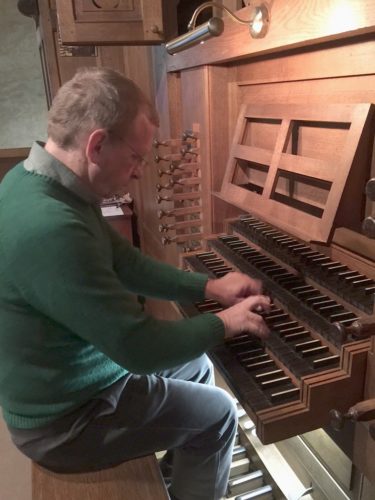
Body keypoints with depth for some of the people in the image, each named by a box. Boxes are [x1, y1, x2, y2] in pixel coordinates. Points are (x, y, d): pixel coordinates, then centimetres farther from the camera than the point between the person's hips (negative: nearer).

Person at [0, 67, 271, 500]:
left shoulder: (40, 181, -4)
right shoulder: (50, 229, -37)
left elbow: (124, 263, 4)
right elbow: (140, 348, -31)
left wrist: (208, 287, 0)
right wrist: (224, 324, -14)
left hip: (60, 381, 8)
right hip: (64, 418, -8)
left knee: (196, 365, 22)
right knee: (217, 414, 7)